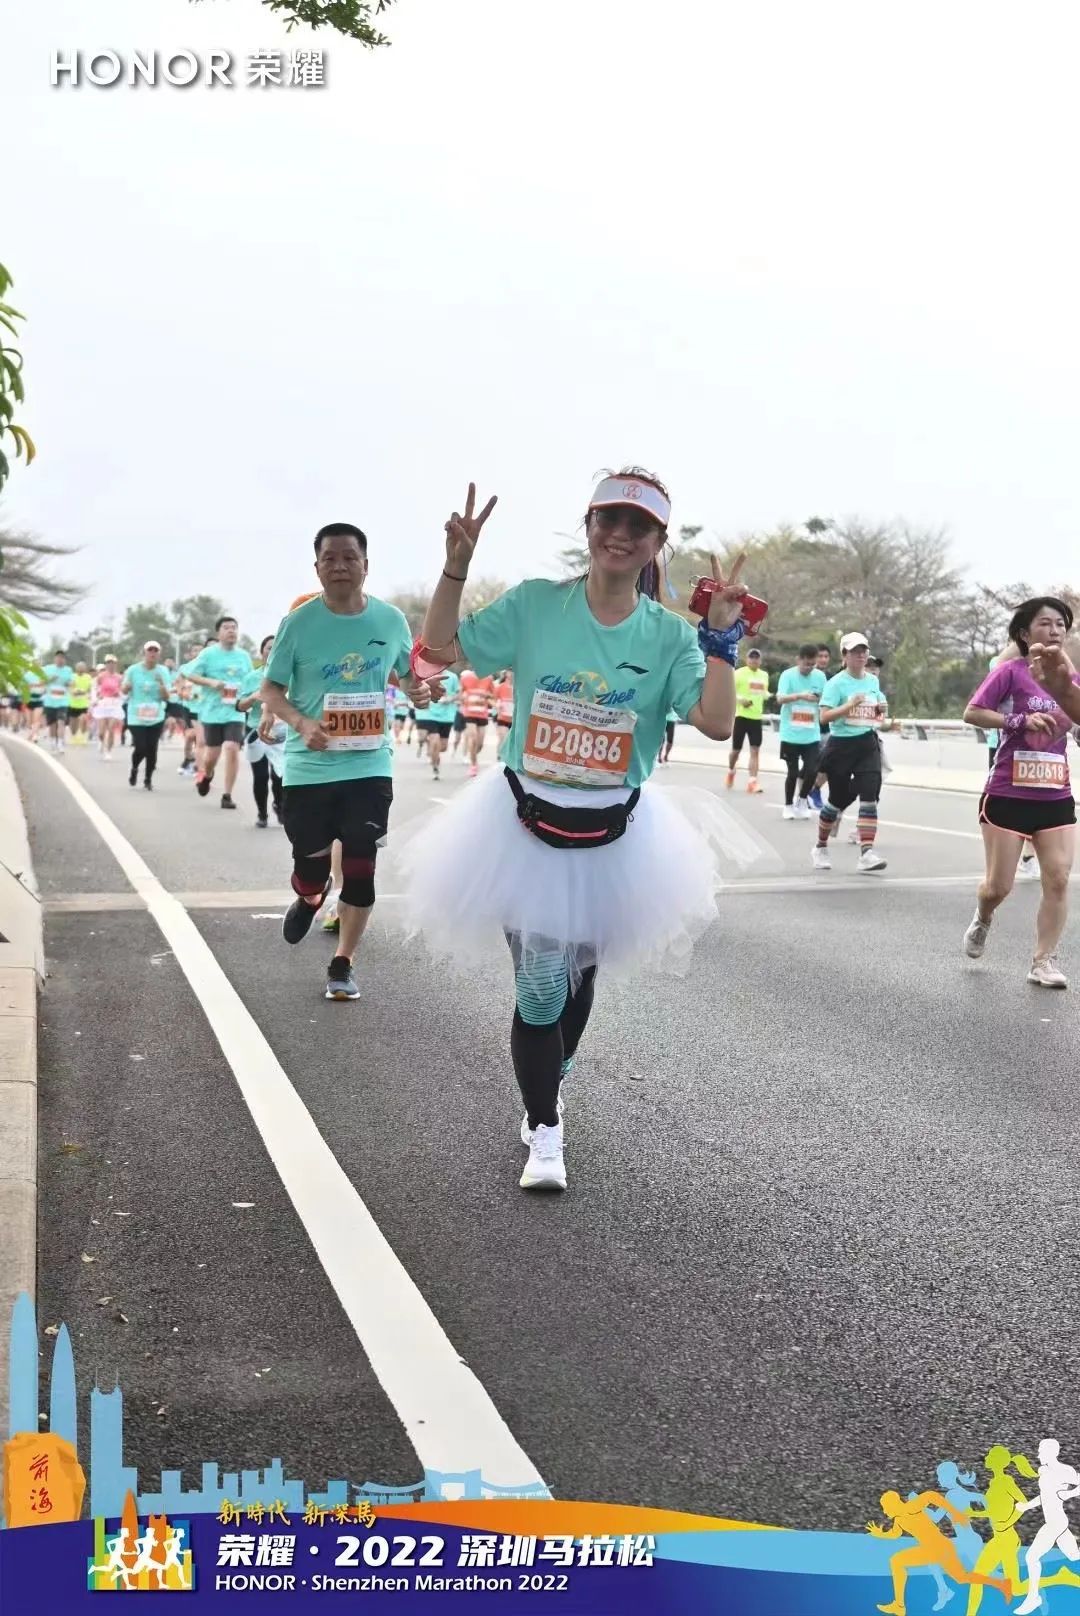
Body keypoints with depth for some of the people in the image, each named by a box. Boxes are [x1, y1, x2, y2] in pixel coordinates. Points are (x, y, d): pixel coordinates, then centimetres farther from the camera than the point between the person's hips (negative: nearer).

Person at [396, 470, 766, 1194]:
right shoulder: (535, 604, -6)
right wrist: (457, 566, -15)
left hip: (614, 835, 2)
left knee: (579, 974, 19)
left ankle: (549, 1086, 47)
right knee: (539, 986, -5)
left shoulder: (669, 635, -5)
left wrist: (722, 633, -23)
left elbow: (716, 721, -15)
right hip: (528, 826, -2)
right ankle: (544, 1134, 13)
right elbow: (439, 652, -4)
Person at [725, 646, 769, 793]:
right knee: (736, 749, 7)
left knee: (755, 750, -6)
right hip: (741, 716, -4)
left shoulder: (764, 675, 13)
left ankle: (753, 781, -9)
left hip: (756, 718, 4)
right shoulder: (739, 673, -6)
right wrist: (740, 699, -27)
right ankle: (731, 771, 35)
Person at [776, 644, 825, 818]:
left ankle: (802, 801, 18)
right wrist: (800, 695, -34)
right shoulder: (788, 675, -8)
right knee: (793, 772, 3)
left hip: (812, 735, 3)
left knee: (812, 770, -6)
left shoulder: (820, 676, 4)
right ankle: (788, 806, 22)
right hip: (790, 734, -3)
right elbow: (780, 699, -22)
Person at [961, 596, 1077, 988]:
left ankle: (1044, 961, 5)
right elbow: (971, 713, -13)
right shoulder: (1011, 671, -8)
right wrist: (1021, 720, -22)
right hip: (1007, 797, -4)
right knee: (999, 886, 3)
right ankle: (982, 920, 38)